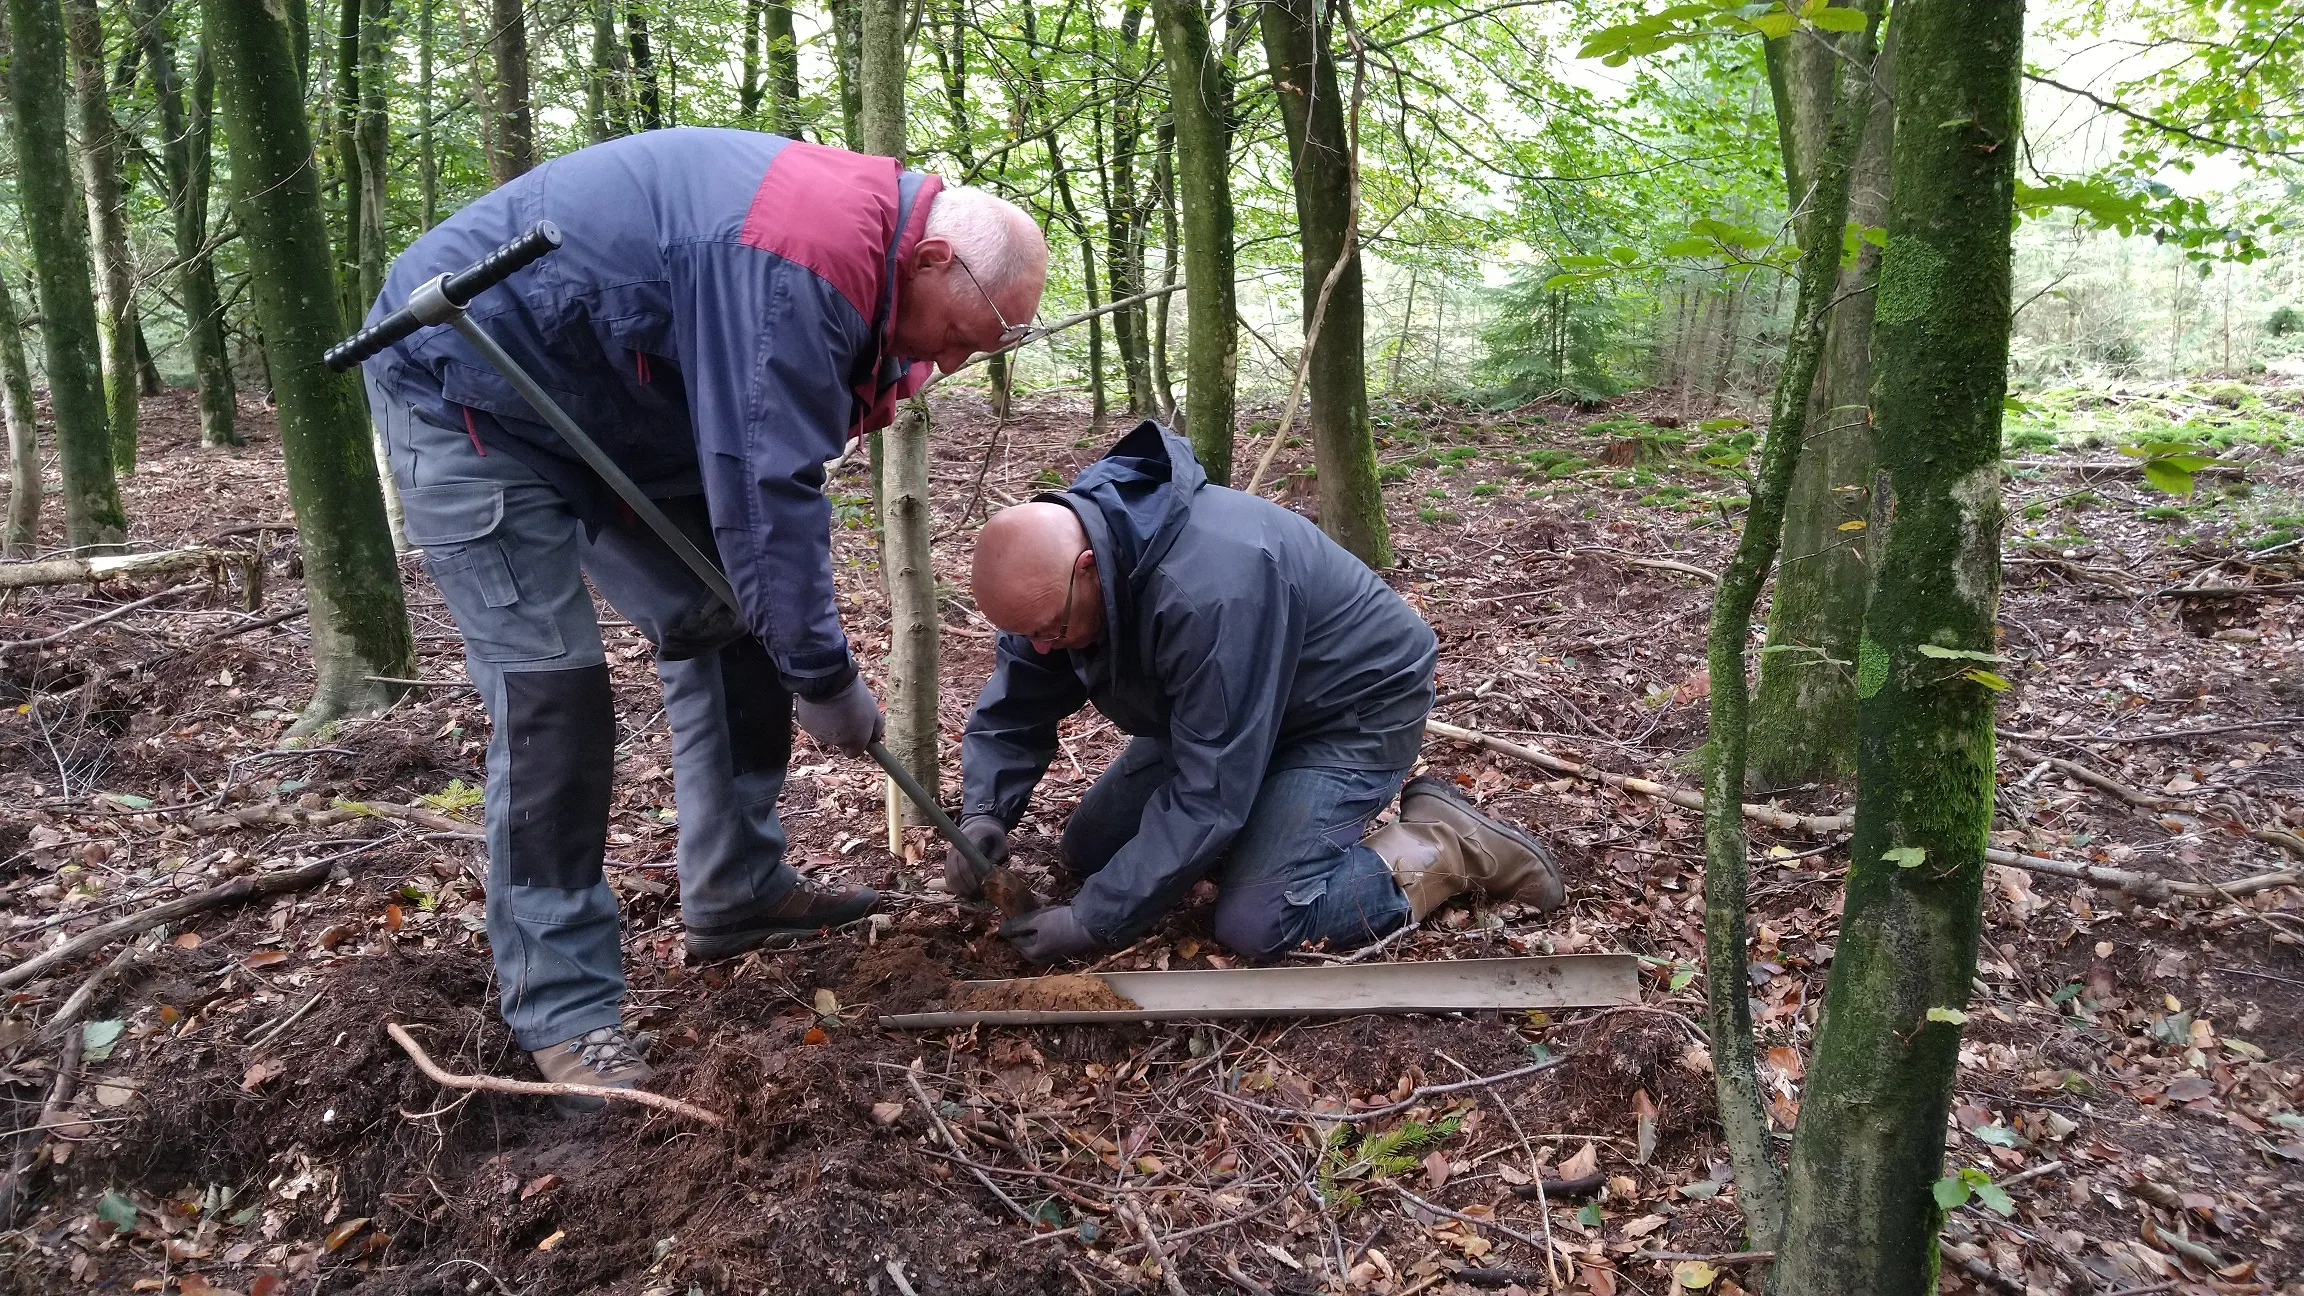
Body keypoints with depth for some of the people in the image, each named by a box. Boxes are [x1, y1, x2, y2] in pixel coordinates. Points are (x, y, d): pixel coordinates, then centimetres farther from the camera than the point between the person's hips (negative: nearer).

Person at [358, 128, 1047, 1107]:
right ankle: (561, 1007, -4)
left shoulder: (854, 229, 1)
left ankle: (736, 892, 18)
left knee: (725, 624, 7)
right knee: (549, 687, -14)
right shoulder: (799, 260, -32)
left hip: (605, 400, 10)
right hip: (467, 393, -10)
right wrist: (824, 676, -23)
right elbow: (766, 492, -32)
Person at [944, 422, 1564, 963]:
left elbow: (1207, 792, -35)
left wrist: (1094, 923, -31)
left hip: (1355, 703, -8)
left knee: (1255, 923, -24)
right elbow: (1010, 712, -3)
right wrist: (984, 813, -22)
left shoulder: (1209, 591, -40)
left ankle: (1452, 845, -3)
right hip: (1213, 715, 9)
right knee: (1088, 852, 7)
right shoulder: (1050, 574, -15)